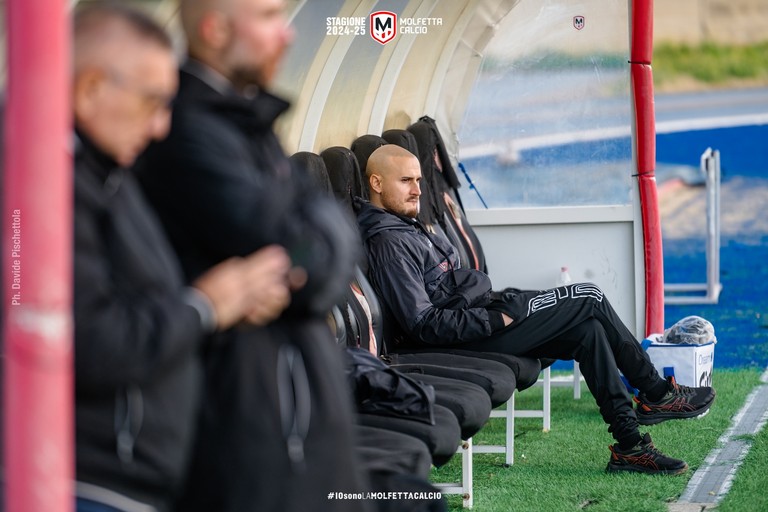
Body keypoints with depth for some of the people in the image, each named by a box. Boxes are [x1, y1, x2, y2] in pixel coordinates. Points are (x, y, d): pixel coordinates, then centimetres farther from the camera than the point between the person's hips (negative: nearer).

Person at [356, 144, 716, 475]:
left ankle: (629, 444, 1)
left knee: (588, 329, 0)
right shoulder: (389, 242, -19)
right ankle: (656, 394, 5)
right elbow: (423, 324, -24)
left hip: (483, 315, 10)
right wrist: (496, 320, -18)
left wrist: (496, 309, 12)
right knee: (590, 299, -7)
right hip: (470, 338, -10)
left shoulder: (402, 225, 15)